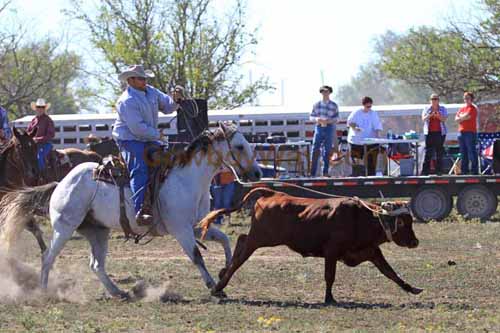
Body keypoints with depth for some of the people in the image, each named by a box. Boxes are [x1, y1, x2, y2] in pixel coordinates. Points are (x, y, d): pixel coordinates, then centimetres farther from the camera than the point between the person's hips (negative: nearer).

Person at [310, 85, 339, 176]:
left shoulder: (334, 105, 2)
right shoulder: (316, 105, 8)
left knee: (327, 151, 2)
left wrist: (329, 121, -18)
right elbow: (311, 116, 9)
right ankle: (312, 173, -3)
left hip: (329, 127, -1)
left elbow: (336, 118, 2)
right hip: (319, 128, 1)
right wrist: (317, 119, -13)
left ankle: (325, 172, 9)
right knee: (315, 150, -6)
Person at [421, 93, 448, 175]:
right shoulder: (427, 109, 11)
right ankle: (425, 171, -8)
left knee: (439, 152, -2)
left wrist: (438, 116, -21)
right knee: (428, 152, -6)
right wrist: (430, 115, -19)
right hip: (429, 133, 0)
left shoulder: (442, 109, 10)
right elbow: (423, 119, 0)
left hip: (440, 133, 0)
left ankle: (439, 171, 2)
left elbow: (444, 119, 0)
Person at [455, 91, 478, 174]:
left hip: (470, 132, -7)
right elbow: (456, 119, 9)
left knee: (471, 152, -9)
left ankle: (474, 170, -9)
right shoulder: (462, 109, 19)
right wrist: (464, 117, -6)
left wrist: (460, 118, 4)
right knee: (463, 153, 9)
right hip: (461, 132, 7)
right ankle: (464, 171, 13)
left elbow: (467, 116, -15)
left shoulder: (472, 108, -2)